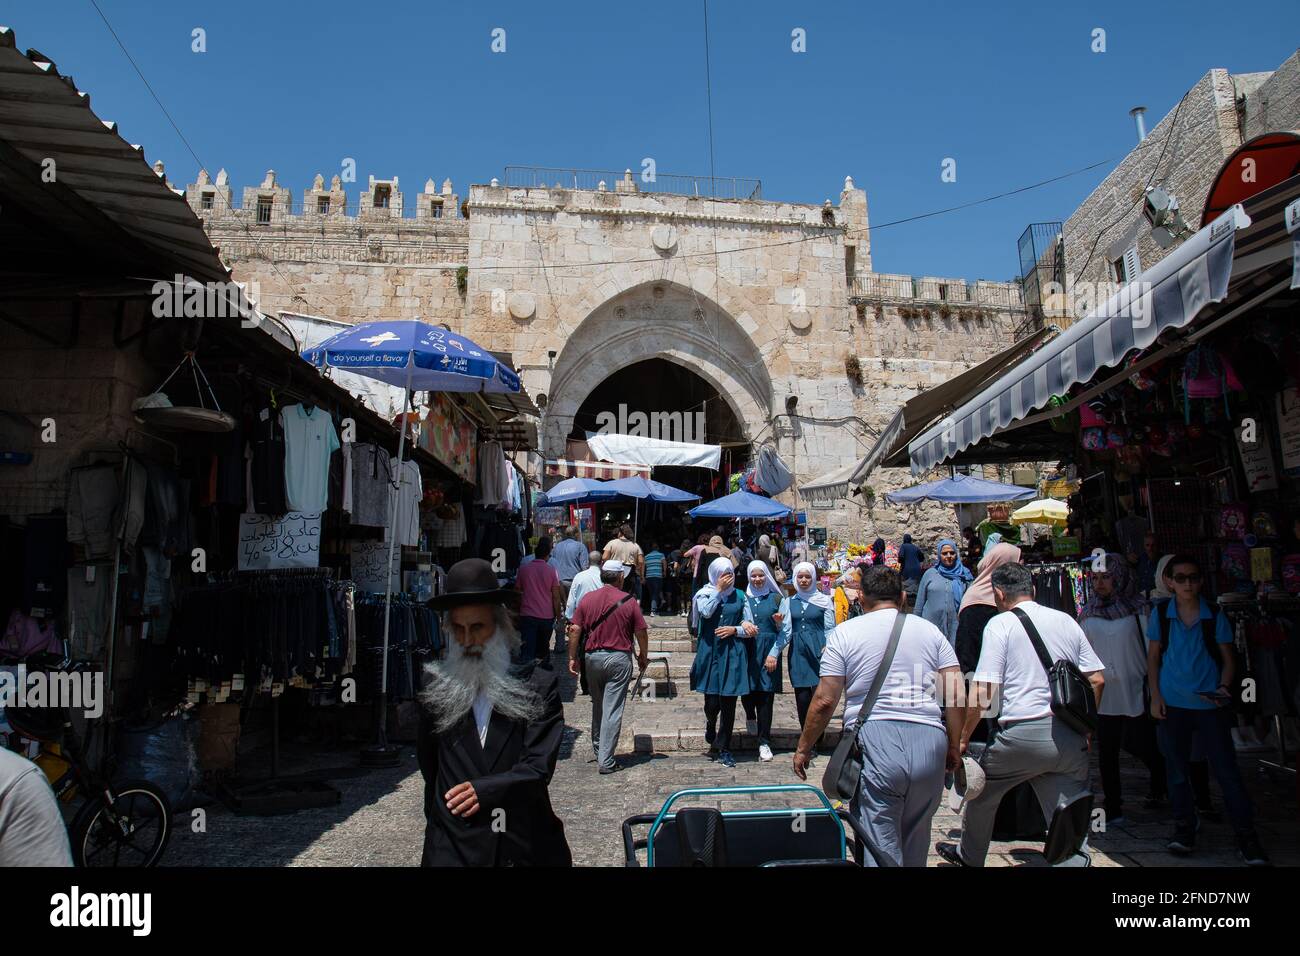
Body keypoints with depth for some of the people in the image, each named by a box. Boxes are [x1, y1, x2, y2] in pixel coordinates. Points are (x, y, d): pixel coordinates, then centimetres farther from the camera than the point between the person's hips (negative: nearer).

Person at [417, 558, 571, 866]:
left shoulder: (538, 684, -7)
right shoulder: (437, 686, 0)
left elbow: (539, 767, -12)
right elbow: (429, 765, 10)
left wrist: (482, 790, -19)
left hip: (529, 843, -1)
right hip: (453, 845, 1)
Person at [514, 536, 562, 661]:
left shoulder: (523, 568, 1)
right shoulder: (552, 570, -4)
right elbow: (556, 597, -4)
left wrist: (518, 611, 20)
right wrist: (558, 617, 5)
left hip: (527, 615, 0)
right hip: (547, 616, 0)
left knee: (527, 651, -4)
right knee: (543, 647, 19)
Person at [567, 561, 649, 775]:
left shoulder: (587, 599, 2)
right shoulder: (629, 601, -6)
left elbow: (575, 630, 0)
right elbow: (641, 633, -3)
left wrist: (572, 658, 8)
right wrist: (643, 657, 12)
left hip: (592, 658, 4)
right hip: (619, 658, -3)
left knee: (597, 706, 20)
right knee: (613, 710, -1)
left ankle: (598, 750, 32)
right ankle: (606, 761, 0)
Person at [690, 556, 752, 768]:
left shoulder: (739, 596, 9)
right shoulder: (705, 593, 4)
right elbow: (706, 612, -17)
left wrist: (735, 629, -7)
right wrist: (718, 590, -11)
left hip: (732, 653, 2)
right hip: (710, 652, -1)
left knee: (728, 703, 2)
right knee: (712, 702, -1)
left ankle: (723, 749, 15)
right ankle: (710, 729, 34)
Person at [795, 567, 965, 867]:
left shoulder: (845, 633, 4)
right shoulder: (930, 630, 12)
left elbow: (825, 701, 0)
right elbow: (956, 695, 6)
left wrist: (803, 748, 10)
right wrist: (954, 748, 16)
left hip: (873, 738, -3)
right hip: (929, 740, 4)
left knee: (881, 848, 4)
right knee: (916, 846, 20)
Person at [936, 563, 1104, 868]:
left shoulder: (999, 623, -6)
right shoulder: (1066, 621, 9)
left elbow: (983, 691, -13)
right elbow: (1097, 680, 10)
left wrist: (963, 737, -3)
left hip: (1021, 735, -4)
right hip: (1069, 737, 4)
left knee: (980, 793, 21)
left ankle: (969, 857, 40)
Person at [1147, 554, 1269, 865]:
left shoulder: (1214, 617, -1)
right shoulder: (1160, 614, 1)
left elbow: (1228, 658, 5)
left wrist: (1224, 687, -13)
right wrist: (1155, 696, 0)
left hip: (1209, 704, -1)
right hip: (1172, 704, 1)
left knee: (1226, 769, -1)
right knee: (1177, 769, 9)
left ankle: (1246, 836, 10)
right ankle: (1184, 828, 23)